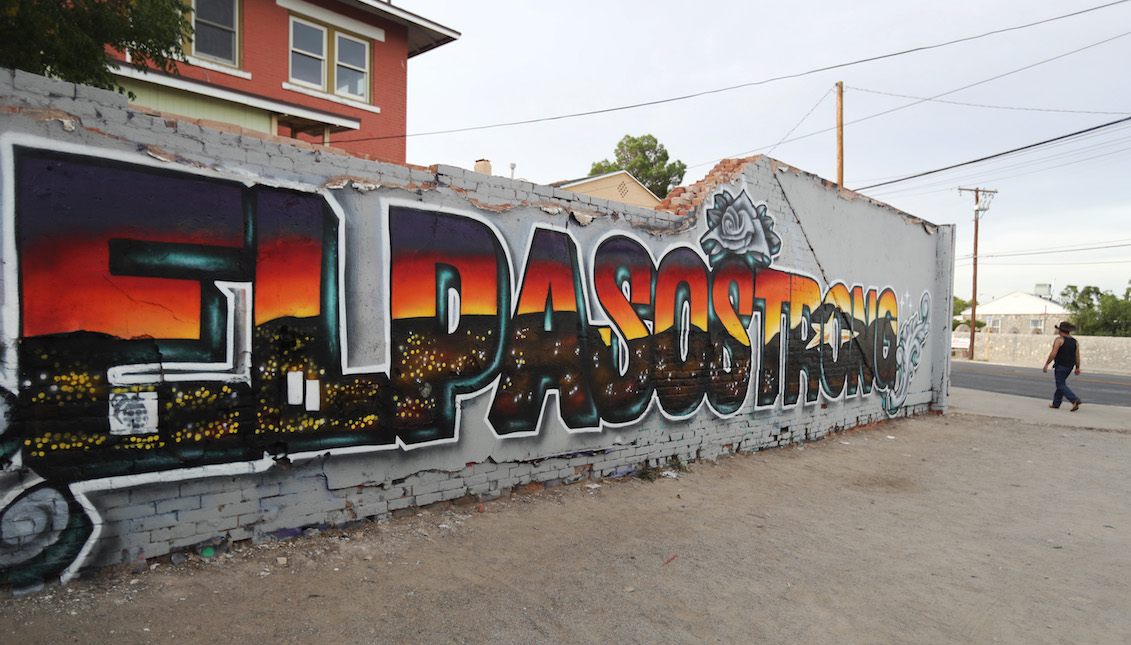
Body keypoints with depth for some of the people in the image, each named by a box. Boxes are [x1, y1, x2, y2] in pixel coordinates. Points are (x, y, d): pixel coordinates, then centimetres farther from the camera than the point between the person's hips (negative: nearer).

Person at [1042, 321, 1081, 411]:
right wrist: (1077, 368, 14)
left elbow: (1053, 353, -18)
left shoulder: (1059, 339, -11)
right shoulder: (1075, 342, 8)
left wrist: (1046, 364, -14)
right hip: (1070, 366, 7)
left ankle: (1075, 400, -19)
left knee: (1061, 386, -4)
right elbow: (1077, 356, 7)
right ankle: (1056, 403, 20)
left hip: (1060, 366, -7)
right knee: (1061, 383, 16)